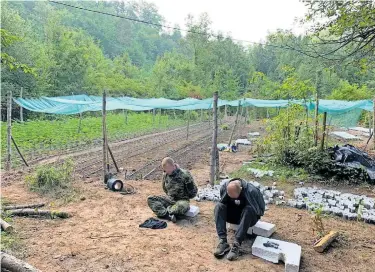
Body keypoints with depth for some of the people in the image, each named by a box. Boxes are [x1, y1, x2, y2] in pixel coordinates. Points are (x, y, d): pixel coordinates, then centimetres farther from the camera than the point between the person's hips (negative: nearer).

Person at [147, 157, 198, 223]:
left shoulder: (184, 175, -18)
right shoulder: (165, 175, -1)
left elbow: (193, 191, -8)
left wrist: (185, 197, 1)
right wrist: (170, 196, 7)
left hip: (182, 200, -6)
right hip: (169, 199, 6)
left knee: (181, 206, -43)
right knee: (150, 199, -12)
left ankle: (163, 213, -18)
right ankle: (169, 216, -28)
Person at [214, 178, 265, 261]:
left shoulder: (251, 191, -30)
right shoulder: (224, 187, -20)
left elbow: (261, 208, -17)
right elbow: (223, 203, -1)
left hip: (249, 216, -3)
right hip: (233, 215, 3)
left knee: (249, 210, -37)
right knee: (219, 206, -24)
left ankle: (236, 245, -38)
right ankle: (223, 242, -32)